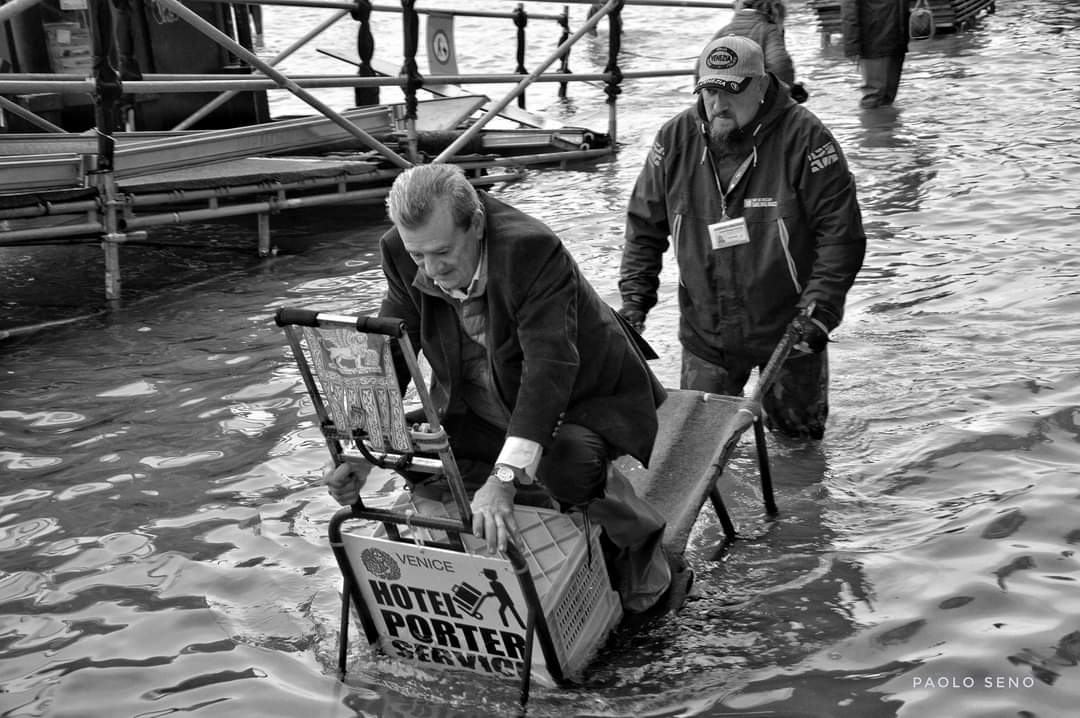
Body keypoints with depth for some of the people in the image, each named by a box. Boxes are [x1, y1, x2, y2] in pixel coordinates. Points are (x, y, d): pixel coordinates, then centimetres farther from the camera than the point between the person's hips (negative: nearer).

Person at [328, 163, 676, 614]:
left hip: (581, 398, -6)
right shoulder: (402, 255, -14)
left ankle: (640, 544, -4)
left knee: (566, 463, -33)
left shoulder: (531, 250, -32)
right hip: (481, 412, 6)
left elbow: (550, 366, -39)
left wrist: (505, 477, -47)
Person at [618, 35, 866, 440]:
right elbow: (644, 227, 5)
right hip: (705, 335, 3)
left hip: (787, 331, -2)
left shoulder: (803, 138, -16)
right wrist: (634, 298, -4)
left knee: (798, 438, 16)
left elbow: (841, 233, -14)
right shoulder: (675, 139, -4)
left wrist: (819, 309, -21)